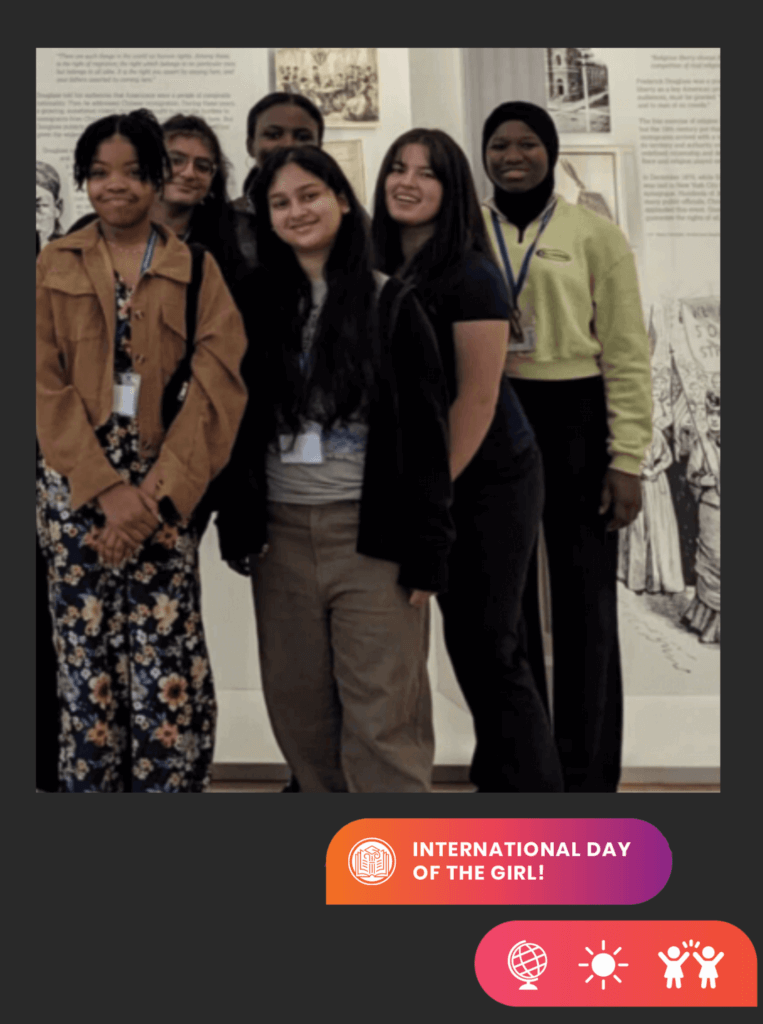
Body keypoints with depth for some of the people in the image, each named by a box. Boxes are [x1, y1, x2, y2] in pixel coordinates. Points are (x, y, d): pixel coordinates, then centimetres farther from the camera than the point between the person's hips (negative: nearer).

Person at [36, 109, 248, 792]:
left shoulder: (198, 270, 7)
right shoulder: (53, 268, 10)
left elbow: (218, 385, -3)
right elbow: (46, 387, 1)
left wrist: (156, 493, -13)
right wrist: (106, 488, -12)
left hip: (164, 489, -1)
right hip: (75, 487, 1)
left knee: (168, 674, -5)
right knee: (87, 663, 3)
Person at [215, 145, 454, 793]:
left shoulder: (391, 304, 1)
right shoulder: (257, 304, 11)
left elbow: (426, 435, -3)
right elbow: (235, 424, 11)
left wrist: (425, 551, -8)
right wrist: (237, 529, 5)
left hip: (372, 533, -4)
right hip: (282, 533, 4)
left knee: (382, 716, -4)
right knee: (299, 710, 10)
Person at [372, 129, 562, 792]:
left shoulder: (471, 277, -13)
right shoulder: (382, 273, 7)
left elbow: (478, 396, -17)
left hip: (485, 481, -6)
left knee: (487, 647, 0)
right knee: (469, 642, 14)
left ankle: (530, 785, 16)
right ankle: (504, 773, 30)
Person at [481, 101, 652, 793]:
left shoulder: (596, 235, 0)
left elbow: (627, 355, -3)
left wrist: (627, 461, -9)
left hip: (574, 424, -2)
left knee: (584, 599, 4)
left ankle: (588, 774, 18)